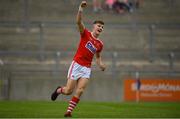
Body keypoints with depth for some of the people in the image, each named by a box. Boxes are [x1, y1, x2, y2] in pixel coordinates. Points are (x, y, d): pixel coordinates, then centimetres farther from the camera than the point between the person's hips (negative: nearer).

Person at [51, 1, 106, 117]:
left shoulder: (100, 44, 11)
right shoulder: (86, 34, -2)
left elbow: (98, 56, 27)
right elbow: (79, 22, -18)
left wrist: (101, 64, 5)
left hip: (87, 68, 4)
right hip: (77, 65, -4)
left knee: (80, 90, -14)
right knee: (69, 91, -5)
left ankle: (69, 111, -5)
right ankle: (59, 90, 30)